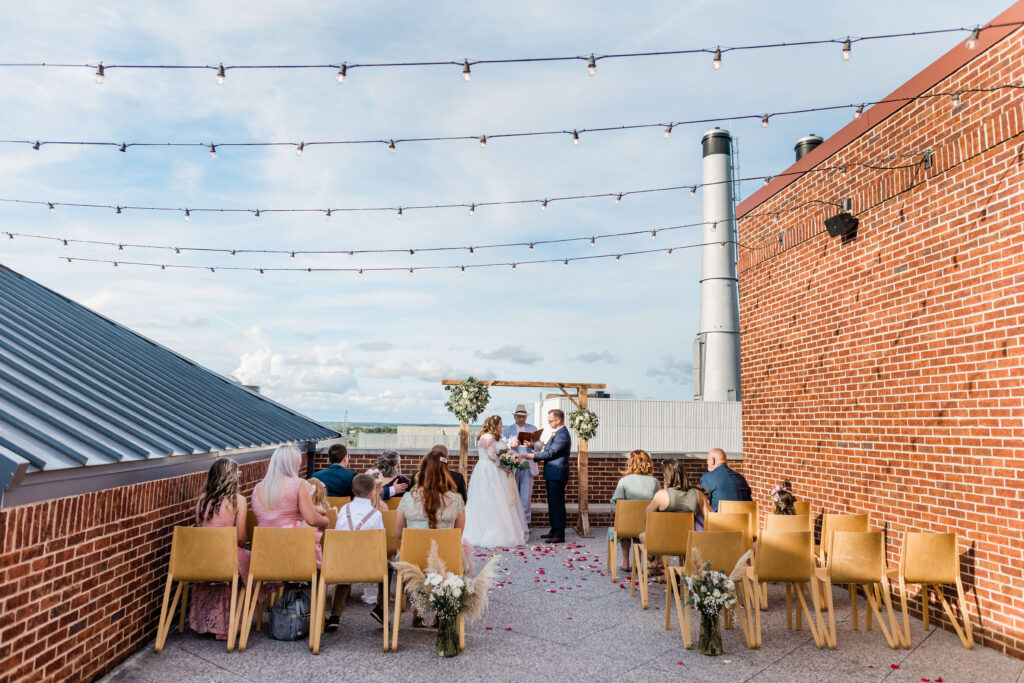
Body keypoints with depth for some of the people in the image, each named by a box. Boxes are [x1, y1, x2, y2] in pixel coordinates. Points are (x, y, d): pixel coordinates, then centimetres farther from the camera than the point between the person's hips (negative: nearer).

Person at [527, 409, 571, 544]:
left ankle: (559, 535, -2)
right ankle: (554, 531, 25)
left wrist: (531, 455, -14)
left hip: (557, 475, -10)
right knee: (553, 503, 16)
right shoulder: (558, 433, 16)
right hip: (553, 475, 11)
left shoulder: (562, 435, -18)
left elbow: (550, 453, -20)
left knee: (557, 504, -6)